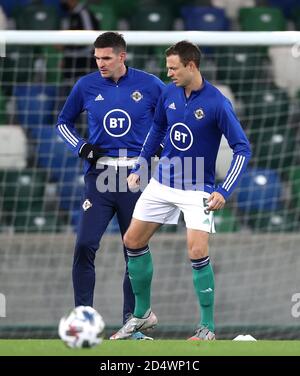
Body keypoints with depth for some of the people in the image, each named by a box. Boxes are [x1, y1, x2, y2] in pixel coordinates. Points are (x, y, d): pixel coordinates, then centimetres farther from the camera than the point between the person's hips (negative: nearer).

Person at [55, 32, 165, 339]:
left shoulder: (149, 85, 0)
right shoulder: (86, 86, 3)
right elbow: (63, 121, 16)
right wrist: (80, 147, -1)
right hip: (99, 177, 0)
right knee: (85, 246, -12)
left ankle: (131, 322, 13)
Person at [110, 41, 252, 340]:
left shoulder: (217, 103, -18)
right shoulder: (169, 93, -2)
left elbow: (242, 149, -15)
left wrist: (224, 191, -22)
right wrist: (139, 167, 15)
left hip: (197, 189, -6)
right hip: (162, 183, 6)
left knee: (198, 253, -17)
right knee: (133, 242, 6)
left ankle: (207, 327, -3)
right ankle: (142, 314, 22)